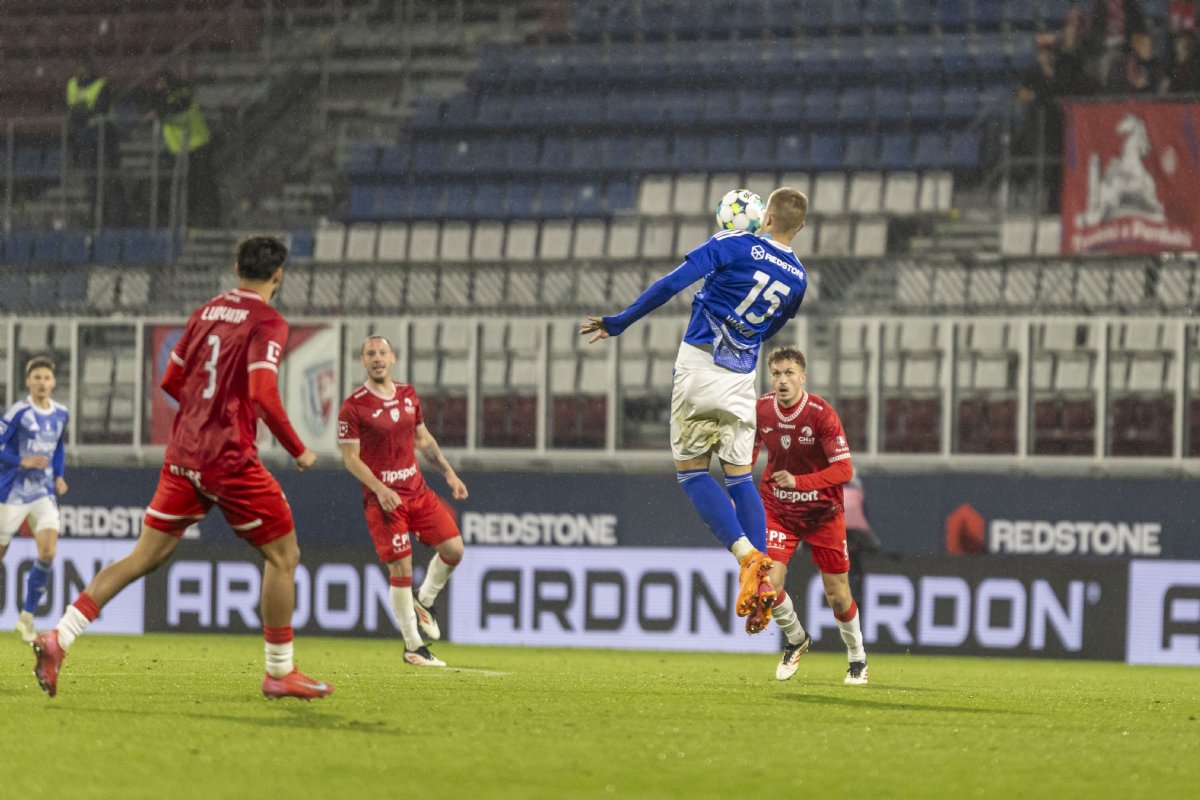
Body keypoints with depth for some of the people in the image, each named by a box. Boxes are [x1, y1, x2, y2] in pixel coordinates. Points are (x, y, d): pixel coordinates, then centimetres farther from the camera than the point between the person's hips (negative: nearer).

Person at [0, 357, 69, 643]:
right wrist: (23, 461, -22)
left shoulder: (60, 414, 6)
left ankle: (27, 616, 1)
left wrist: (59, 476, 9)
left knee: (48, 553, -12)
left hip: (44, 493, 4)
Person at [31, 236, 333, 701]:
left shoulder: (205, 313, 12)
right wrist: (298, 450, -7)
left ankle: (60, 638, -3)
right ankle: (280, 673, 8)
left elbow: (171, 380, 16)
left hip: (184, 453, 7)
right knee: (283, 555, 7)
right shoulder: (267, 323, -9)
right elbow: (263, 395, -19)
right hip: (230, 458, -7)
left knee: (145, 556, 8)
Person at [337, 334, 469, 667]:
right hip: (382, 498, -6)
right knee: (401, 569, -8)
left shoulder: (408, 395, 10)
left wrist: (449, 473, 14)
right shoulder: (353, 406, -9)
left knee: (453, 548, -5)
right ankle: (413, 646, 3)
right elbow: (350, 457, -10)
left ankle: (424, 602, 22)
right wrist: (380, 489, -21)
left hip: (417, 489, 6)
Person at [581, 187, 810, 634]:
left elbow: (672, 283, -13)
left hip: (700, 365, -4)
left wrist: (619, 323, -5)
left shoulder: (735, 246, -7)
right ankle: (761, 579, -2)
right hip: (742, 379, 4)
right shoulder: (797, 277, 7)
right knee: (740, 475, 11)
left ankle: (747, 554, -15)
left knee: (692, 471, 3)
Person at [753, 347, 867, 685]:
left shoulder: (821, 413, -20)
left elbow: (844, 469, -23)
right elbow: (750, 447, 14)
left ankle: (857, 657, 31)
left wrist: (798, 481, -34)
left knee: (837, 595, 4)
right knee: (768, 584, -14)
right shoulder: (761, 409, -8)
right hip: (777, 509, 3)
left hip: (823, 512, -2)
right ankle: (796, 640, 17)